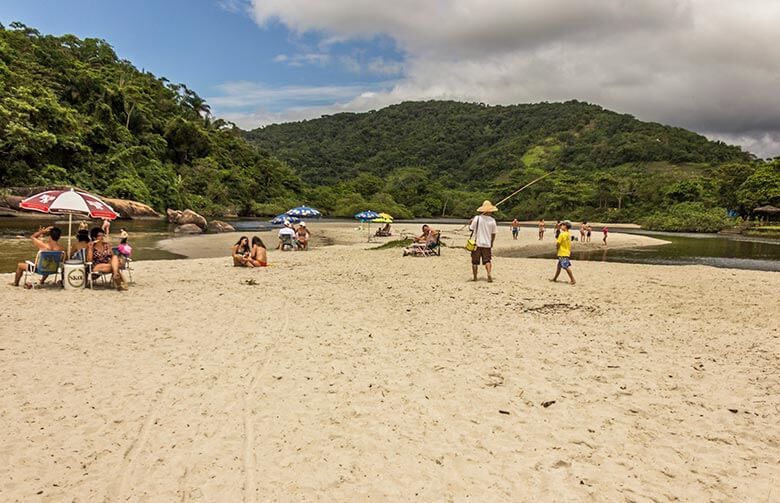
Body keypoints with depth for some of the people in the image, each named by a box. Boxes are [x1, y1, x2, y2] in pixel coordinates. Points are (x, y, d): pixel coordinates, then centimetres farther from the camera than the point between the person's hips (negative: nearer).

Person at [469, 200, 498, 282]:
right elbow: (493, 234, 4)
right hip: (487, 244, 1)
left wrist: (470, 222, 19)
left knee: (475, 261, 9)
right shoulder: (492, 220, -3)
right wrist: (491, 243, 18)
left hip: (477, 243, -1)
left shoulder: (477, 218, -10)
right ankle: (489, 275, -10)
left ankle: (475, 277, 12)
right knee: (487, 261, 8)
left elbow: (471, 229, -1)